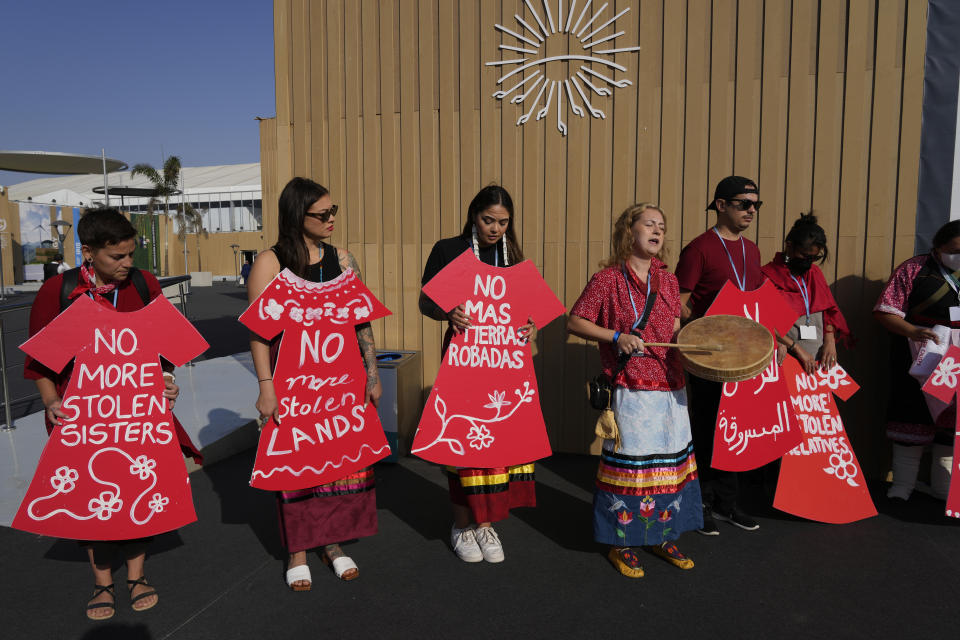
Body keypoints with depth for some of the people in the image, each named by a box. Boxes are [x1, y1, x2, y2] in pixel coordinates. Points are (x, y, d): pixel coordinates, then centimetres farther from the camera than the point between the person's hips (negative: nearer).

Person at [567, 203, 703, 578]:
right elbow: (574, 322, -5)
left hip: (670, 389, 6)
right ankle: (622, 543, 17)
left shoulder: (668, 281, 11)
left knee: (671, 461, 12)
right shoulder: (608, 279, -6)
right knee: (628, 462, 0)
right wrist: (617, 337, -15)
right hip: (630, 390, -6)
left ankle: (661, 536, 29)